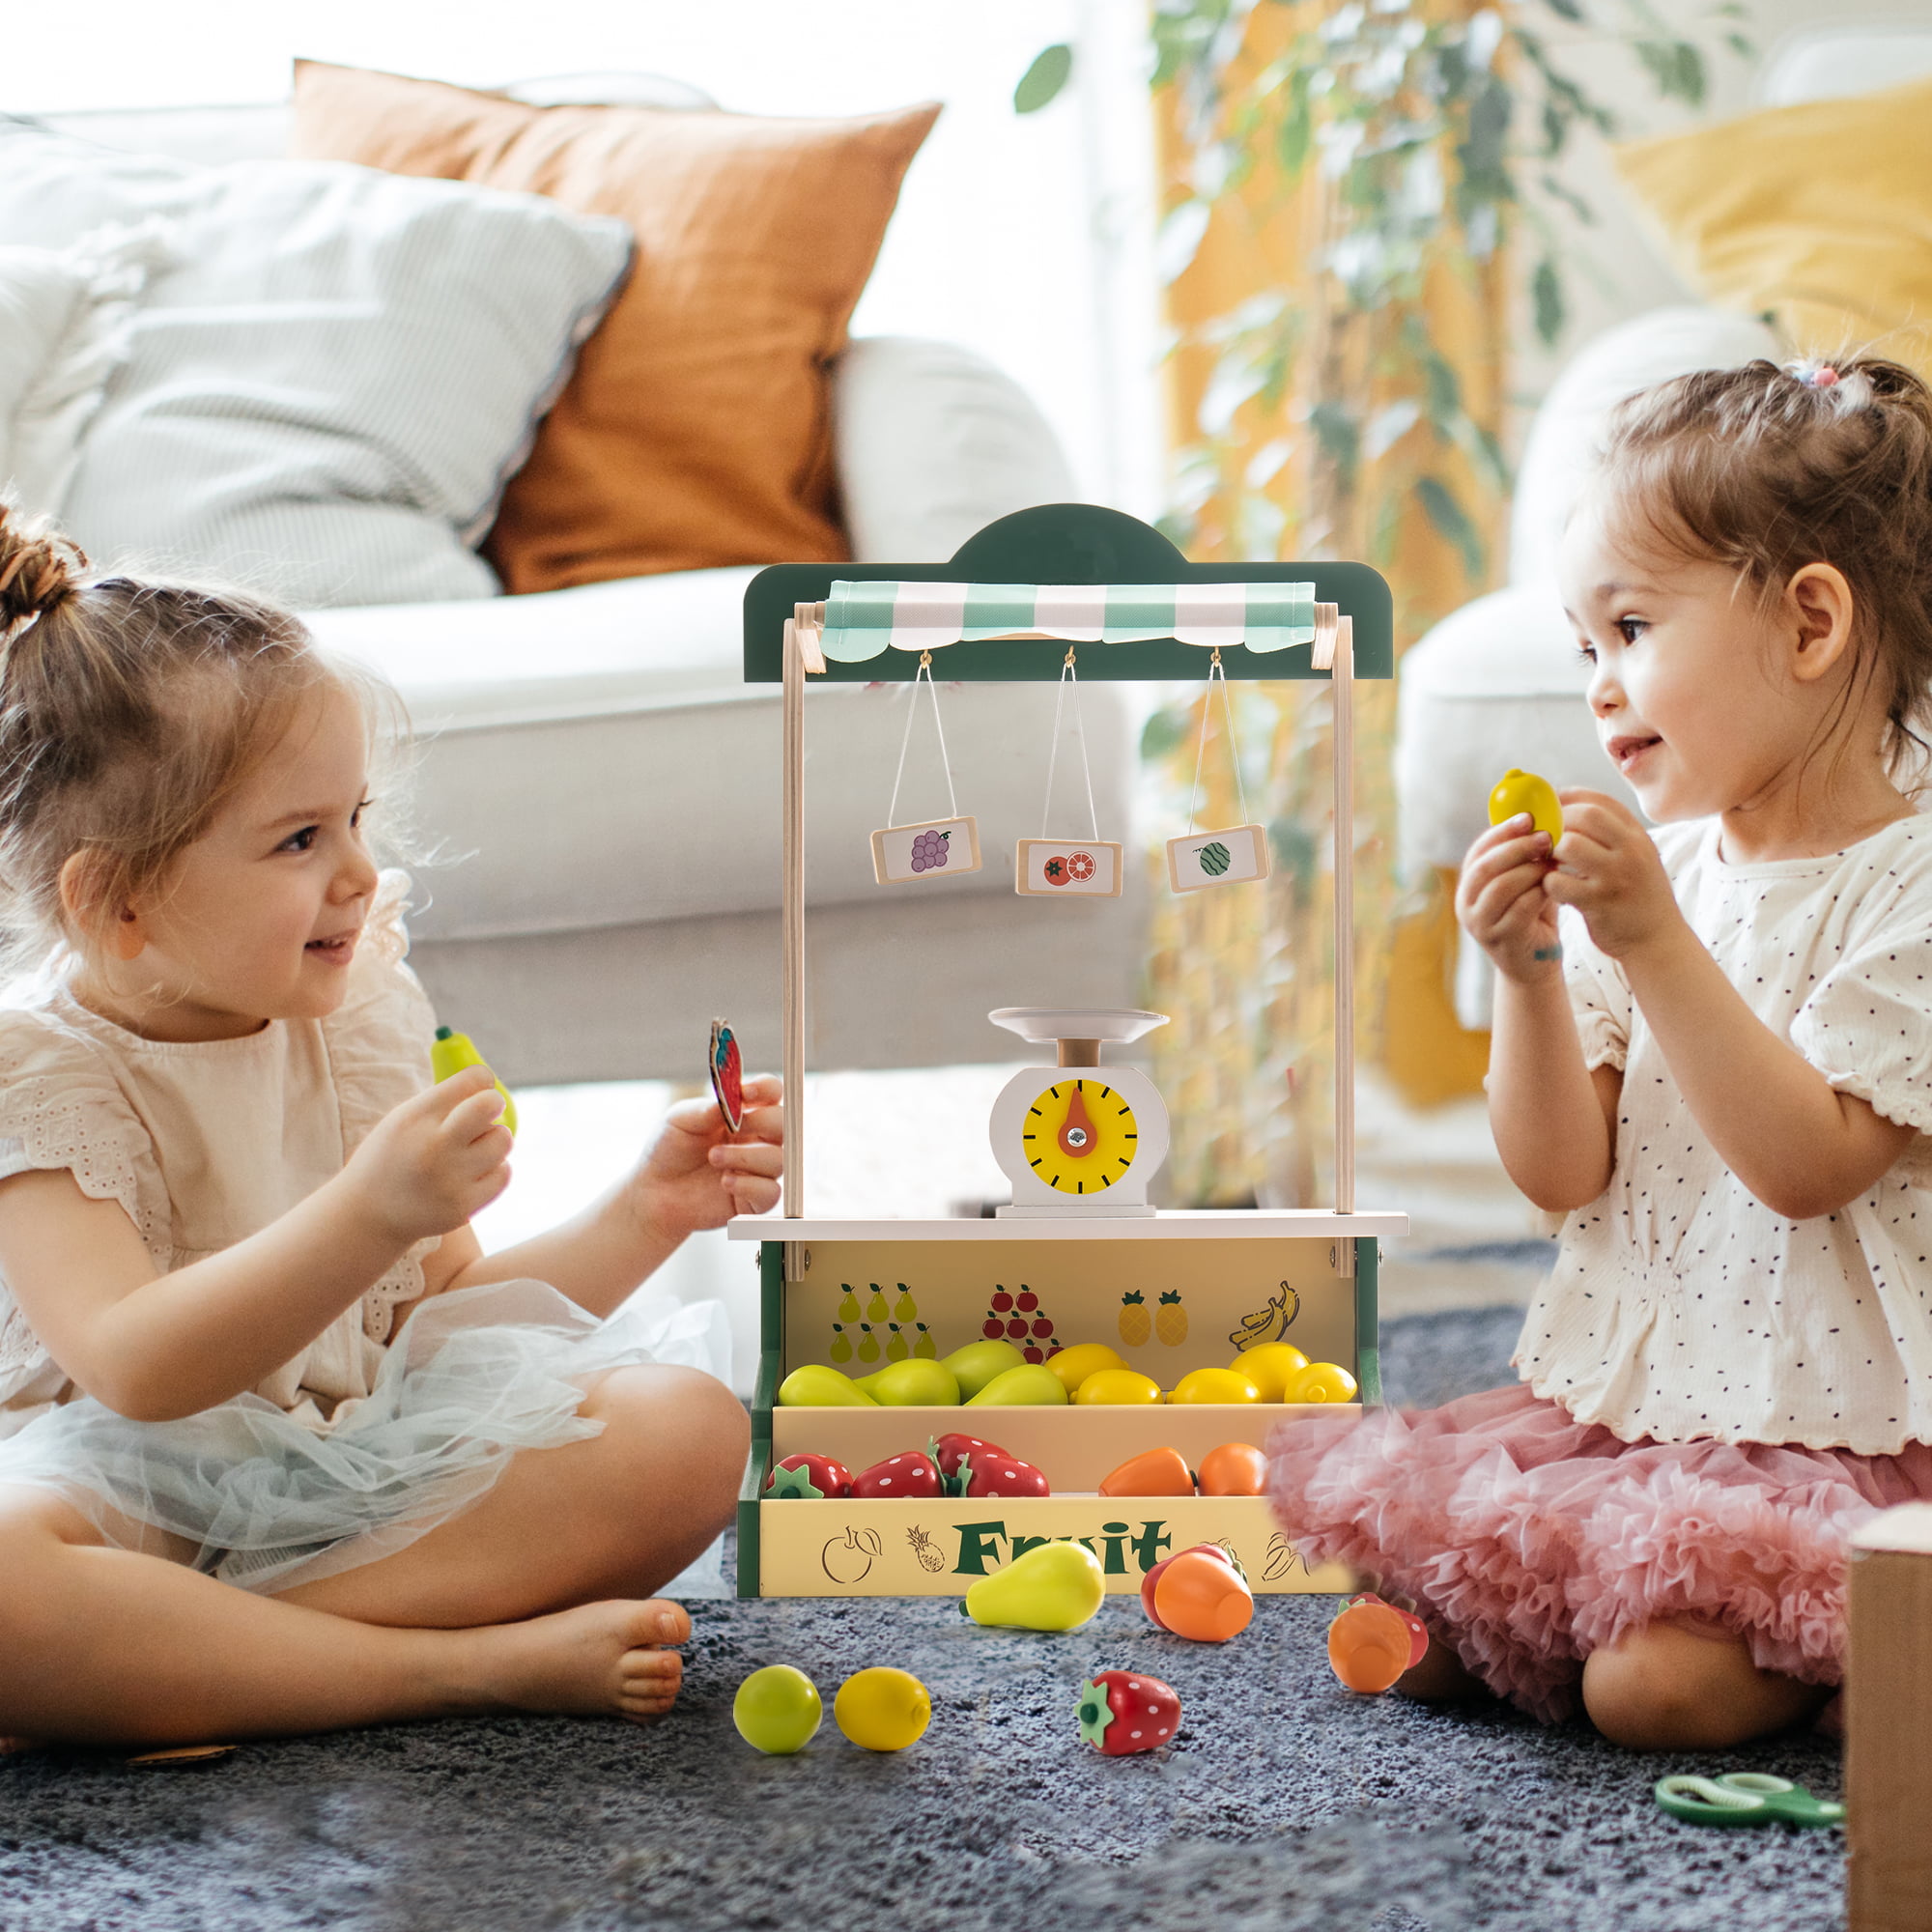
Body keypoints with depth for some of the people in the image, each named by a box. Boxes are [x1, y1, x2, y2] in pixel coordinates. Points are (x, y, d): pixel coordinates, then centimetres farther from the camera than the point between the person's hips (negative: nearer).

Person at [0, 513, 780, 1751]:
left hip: (368, 1457, 6)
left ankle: (183, 1656, -26)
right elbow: (134, 1370, -25)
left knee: (688, 1428, -17)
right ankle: (475, 1663, -31)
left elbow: (448, 1301, 14)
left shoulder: (354, 1020, 7)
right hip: (139, 1491, -6)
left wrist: (644, 1217, -1)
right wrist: (369, 1215, -36)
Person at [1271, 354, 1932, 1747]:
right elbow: (1563, 1173, 3)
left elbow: (1806, 1164, -22)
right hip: (1619, 1390, 7)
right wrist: (1530, 972, -12)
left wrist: (1653, 942, -24)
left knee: (1658, 1681, -24)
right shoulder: (1646, 869, 7)